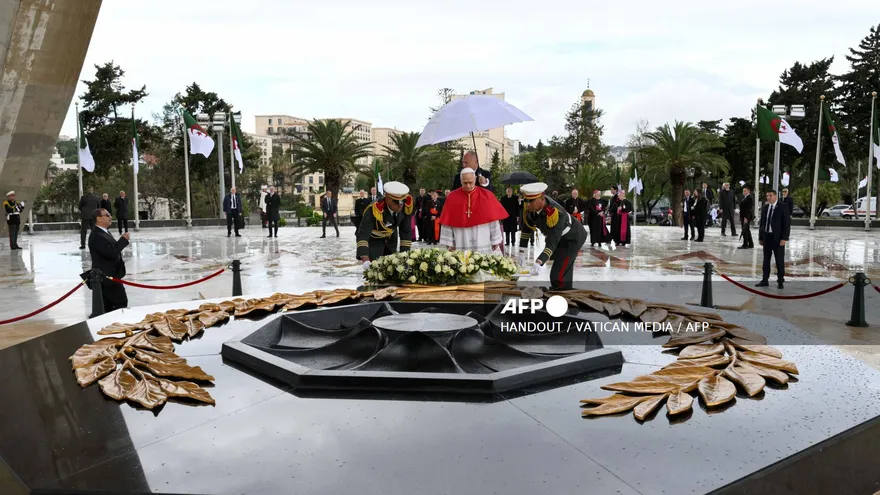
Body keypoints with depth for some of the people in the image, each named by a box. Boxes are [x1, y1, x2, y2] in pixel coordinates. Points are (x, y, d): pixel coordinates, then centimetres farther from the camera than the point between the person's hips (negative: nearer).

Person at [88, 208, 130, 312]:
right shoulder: (97, 236, -19)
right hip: (107, 277, -10)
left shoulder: (105, 232, 13)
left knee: (108, 306, 13)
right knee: (121, 303, -6)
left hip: (107, 276, 10)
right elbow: (112, 252, -26)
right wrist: (124, 239, -17)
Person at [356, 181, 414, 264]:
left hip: (391, 238, 4)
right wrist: (365, 260, -57)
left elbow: (406, 231, -16)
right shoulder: (374, 210, -38)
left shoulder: (407, 205, -26)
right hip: (373, 239, -4)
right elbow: (363, 234, -44)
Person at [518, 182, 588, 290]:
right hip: (560, 237, 8)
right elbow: (527, 228, -4)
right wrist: (521, 252, -5)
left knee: (558, 277, -18)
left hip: (572, 238, -8)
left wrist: (539, 263, -57)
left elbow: (552, 243, -45)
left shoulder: (555, 213, -41)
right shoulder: (530, 206, -19)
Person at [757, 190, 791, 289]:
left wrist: (784, 238, -18)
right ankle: (765, 281, 14)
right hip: (767, 236, 5)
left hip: (778, 237, -5)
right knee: (766, 259, 8)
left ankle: (780, 281, 12)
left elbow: (787, 223, -12)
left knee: (779, 260, 2)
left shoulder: (783, 207, -8)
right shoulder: (765, 208, 9)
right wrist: (760, 237, 10)